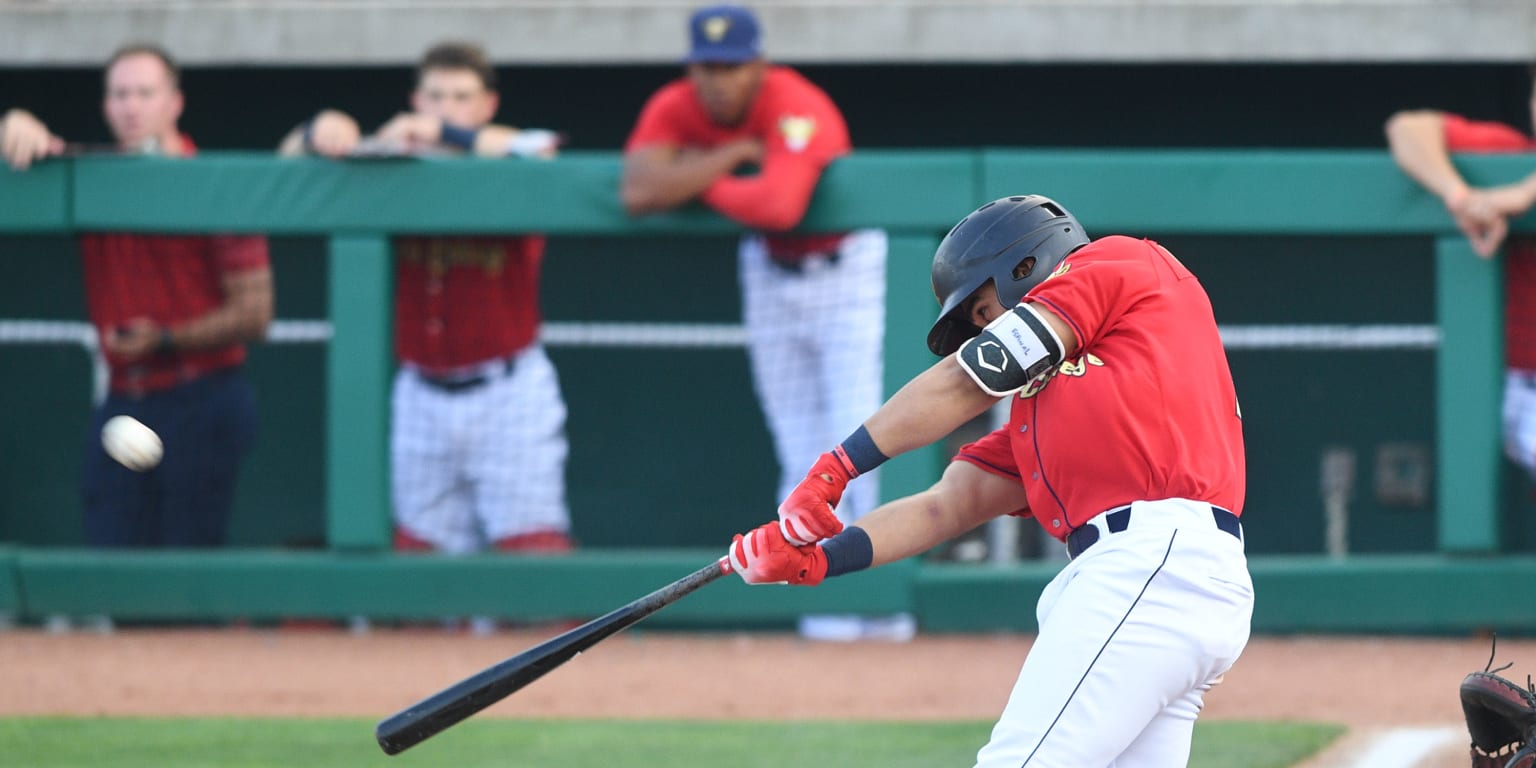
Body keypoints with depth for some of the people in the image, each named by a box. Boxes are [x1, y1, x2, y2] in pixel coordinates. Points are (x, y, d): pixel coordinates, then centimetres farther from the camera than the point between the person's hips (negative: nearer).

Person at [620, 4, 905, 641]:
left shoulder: (797, 112, -30)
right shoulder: (675, 109, -14)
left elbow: (781, 205, -46)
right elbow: (638, 193, -29)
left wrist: (697, 180, -29)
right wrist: (735, 154, -28)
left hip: (845, 270, -6)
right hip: (769, 272, 6)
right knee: (801, 451, 5)